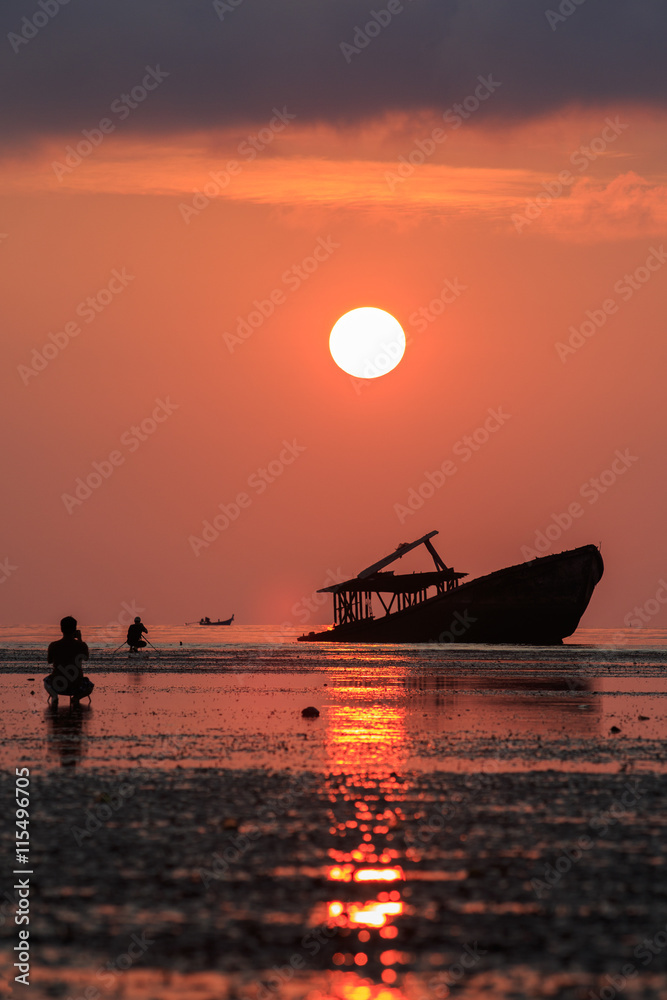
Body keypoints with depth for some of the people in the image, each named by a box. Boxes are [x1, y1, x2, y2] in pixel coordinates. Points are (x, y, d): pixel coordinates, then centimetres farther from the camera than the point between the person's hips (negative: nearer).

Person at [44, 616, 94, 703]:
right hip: (76, 687, 0)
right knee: (90, 685, 34)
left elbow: (49, 661, 9)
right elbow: (86, 658, 12)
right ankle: (76, 697, 3)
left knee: (46, 680, 35)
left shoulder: (53, 646, -11)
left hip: (58, 686, 0)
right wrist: (80, 639, 13)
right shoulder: (81, 646, -12)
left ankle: (54, 697, 4)